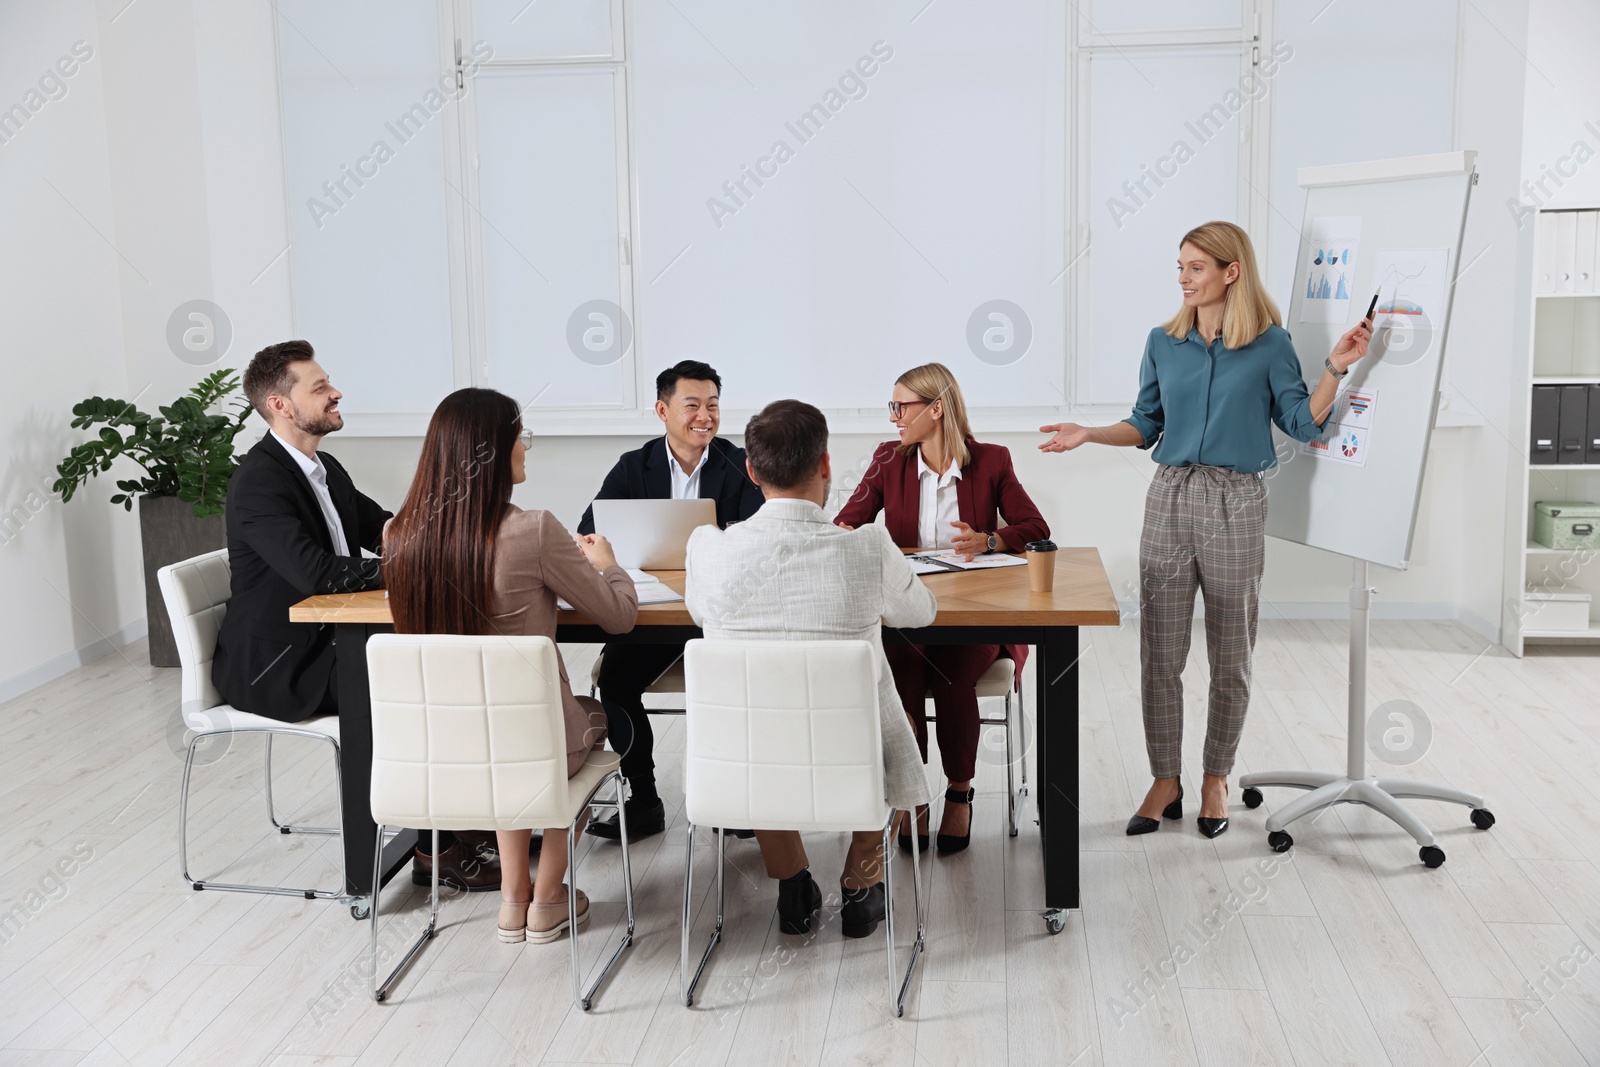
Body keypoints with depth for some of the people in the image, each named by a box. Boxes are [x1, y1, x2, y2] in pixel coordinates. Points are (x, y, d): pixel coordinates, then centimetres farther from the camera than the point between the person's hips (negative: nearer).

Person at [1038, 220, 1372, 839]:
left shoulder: (1270, 344, -1)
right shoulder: (1163, 343, 7)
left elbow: (1304, 423, -2)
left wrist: (1336, 368, -14)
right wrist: (1088, 435, 2)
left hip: (1235, 506, -2)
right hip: (1170, 498, 2)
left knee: (1230, 658, 8)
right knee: (1159, 652, 3)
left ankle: (1216, 778, 25)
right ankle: (1165, 782, 16)